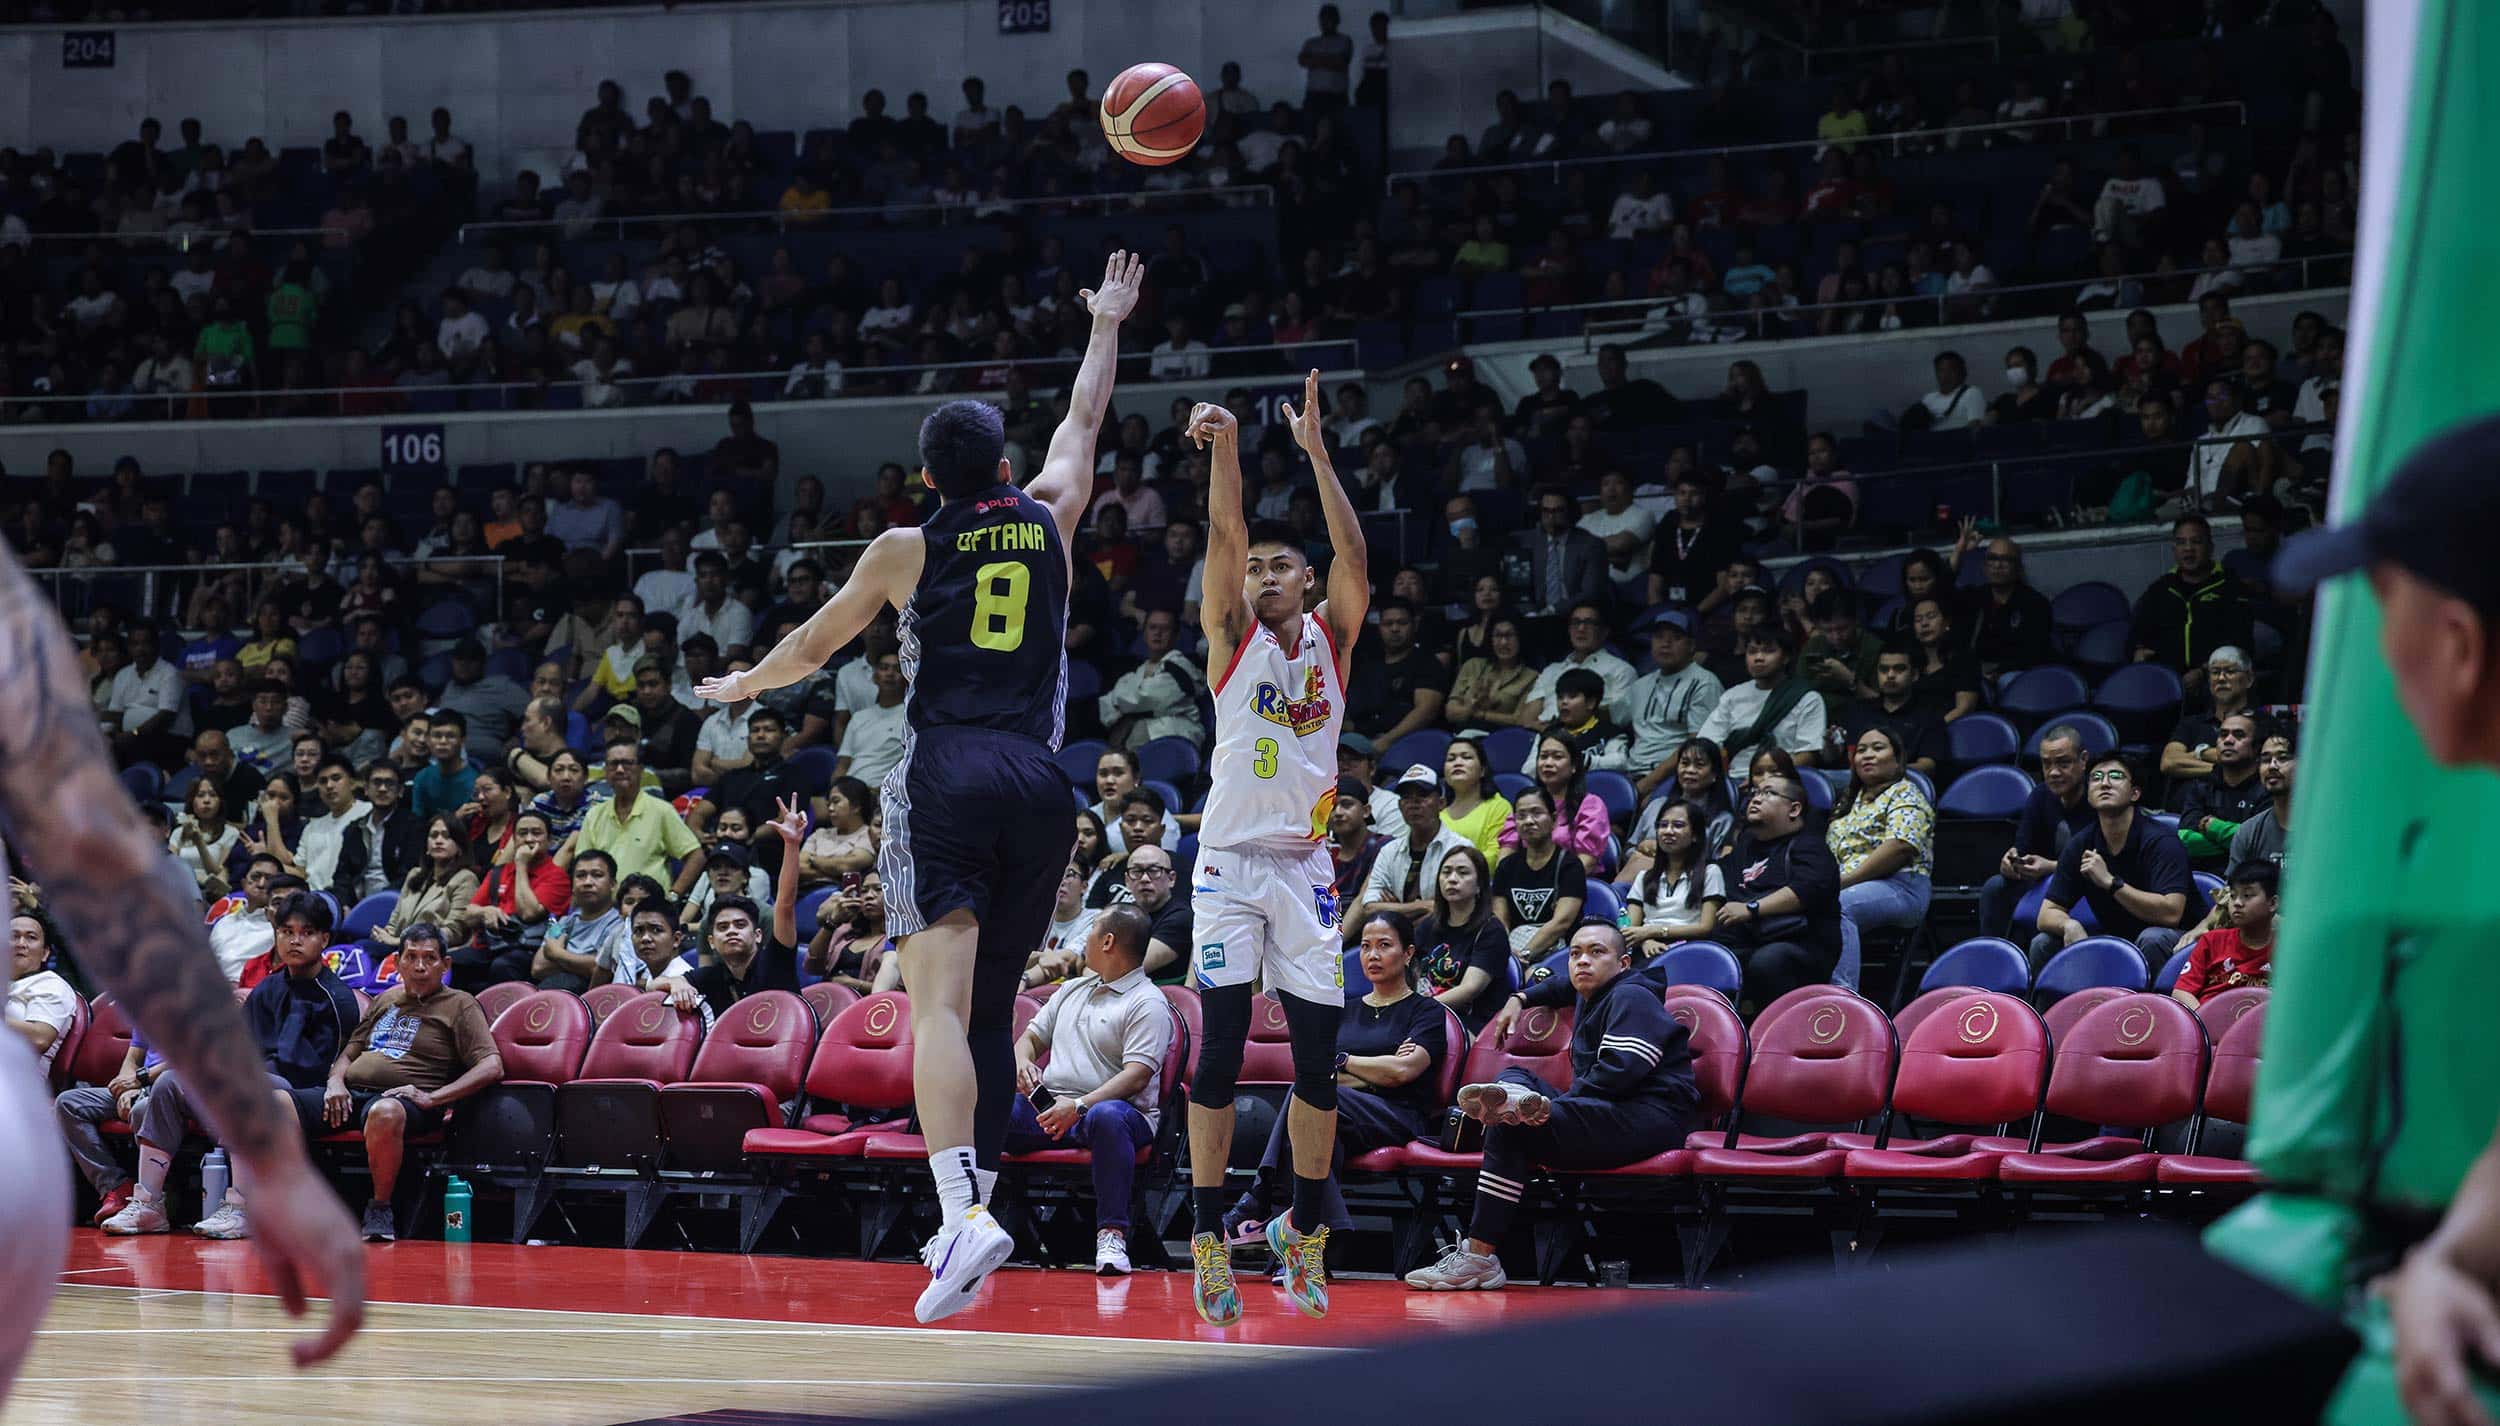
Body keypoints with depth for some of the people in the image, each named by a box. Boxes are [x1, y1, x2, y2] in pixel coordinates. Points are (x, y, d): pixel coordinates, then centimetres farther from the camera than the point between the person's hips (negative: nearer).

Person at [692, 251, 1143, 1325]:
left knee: (941, 1004, -15)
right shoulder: (1049, 519, 12)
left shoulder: (907, 551, 7)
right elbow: (1083, 421, 31)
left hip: (946, 775, -4)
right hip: (1038, 783, 4)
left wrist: (740, 685, 39)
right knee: (992, 1007, 13)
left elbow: (814, 646, 19)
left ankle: (964, 1211, -32)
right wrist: (1106, 323, 47)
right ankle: (973, 1213, 13)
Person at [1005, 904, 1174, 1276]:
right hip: (1047, 1107, 6)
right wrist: (1022, 1064, 3)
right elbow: (1032, 1036, 29)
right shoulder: (1073, 989, 26)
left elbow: (1136, 1077, -12)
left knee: (1107, 1117, -43)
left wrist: (1080, 1106, -25)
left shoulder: (1147, 1004, 0)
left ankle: (1111, 1235, -43)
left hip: (1112, 1107, -6)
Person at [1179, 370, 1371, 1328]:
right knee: (1221, 1052, -5)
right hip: (1231, 863, -2)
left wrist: (1316, 450, -19)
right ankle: (1209, 1238, -2)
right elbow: (1224, 537, -13)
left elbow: (1354, 556, -10)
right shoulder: (1233, 636, 2)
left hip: (1305, 867, 2)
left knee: (1318, 1056, 2)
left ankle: (1305, 1230, 16)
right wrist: (1224, 448, -28)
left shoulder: (1332, 638, 6)